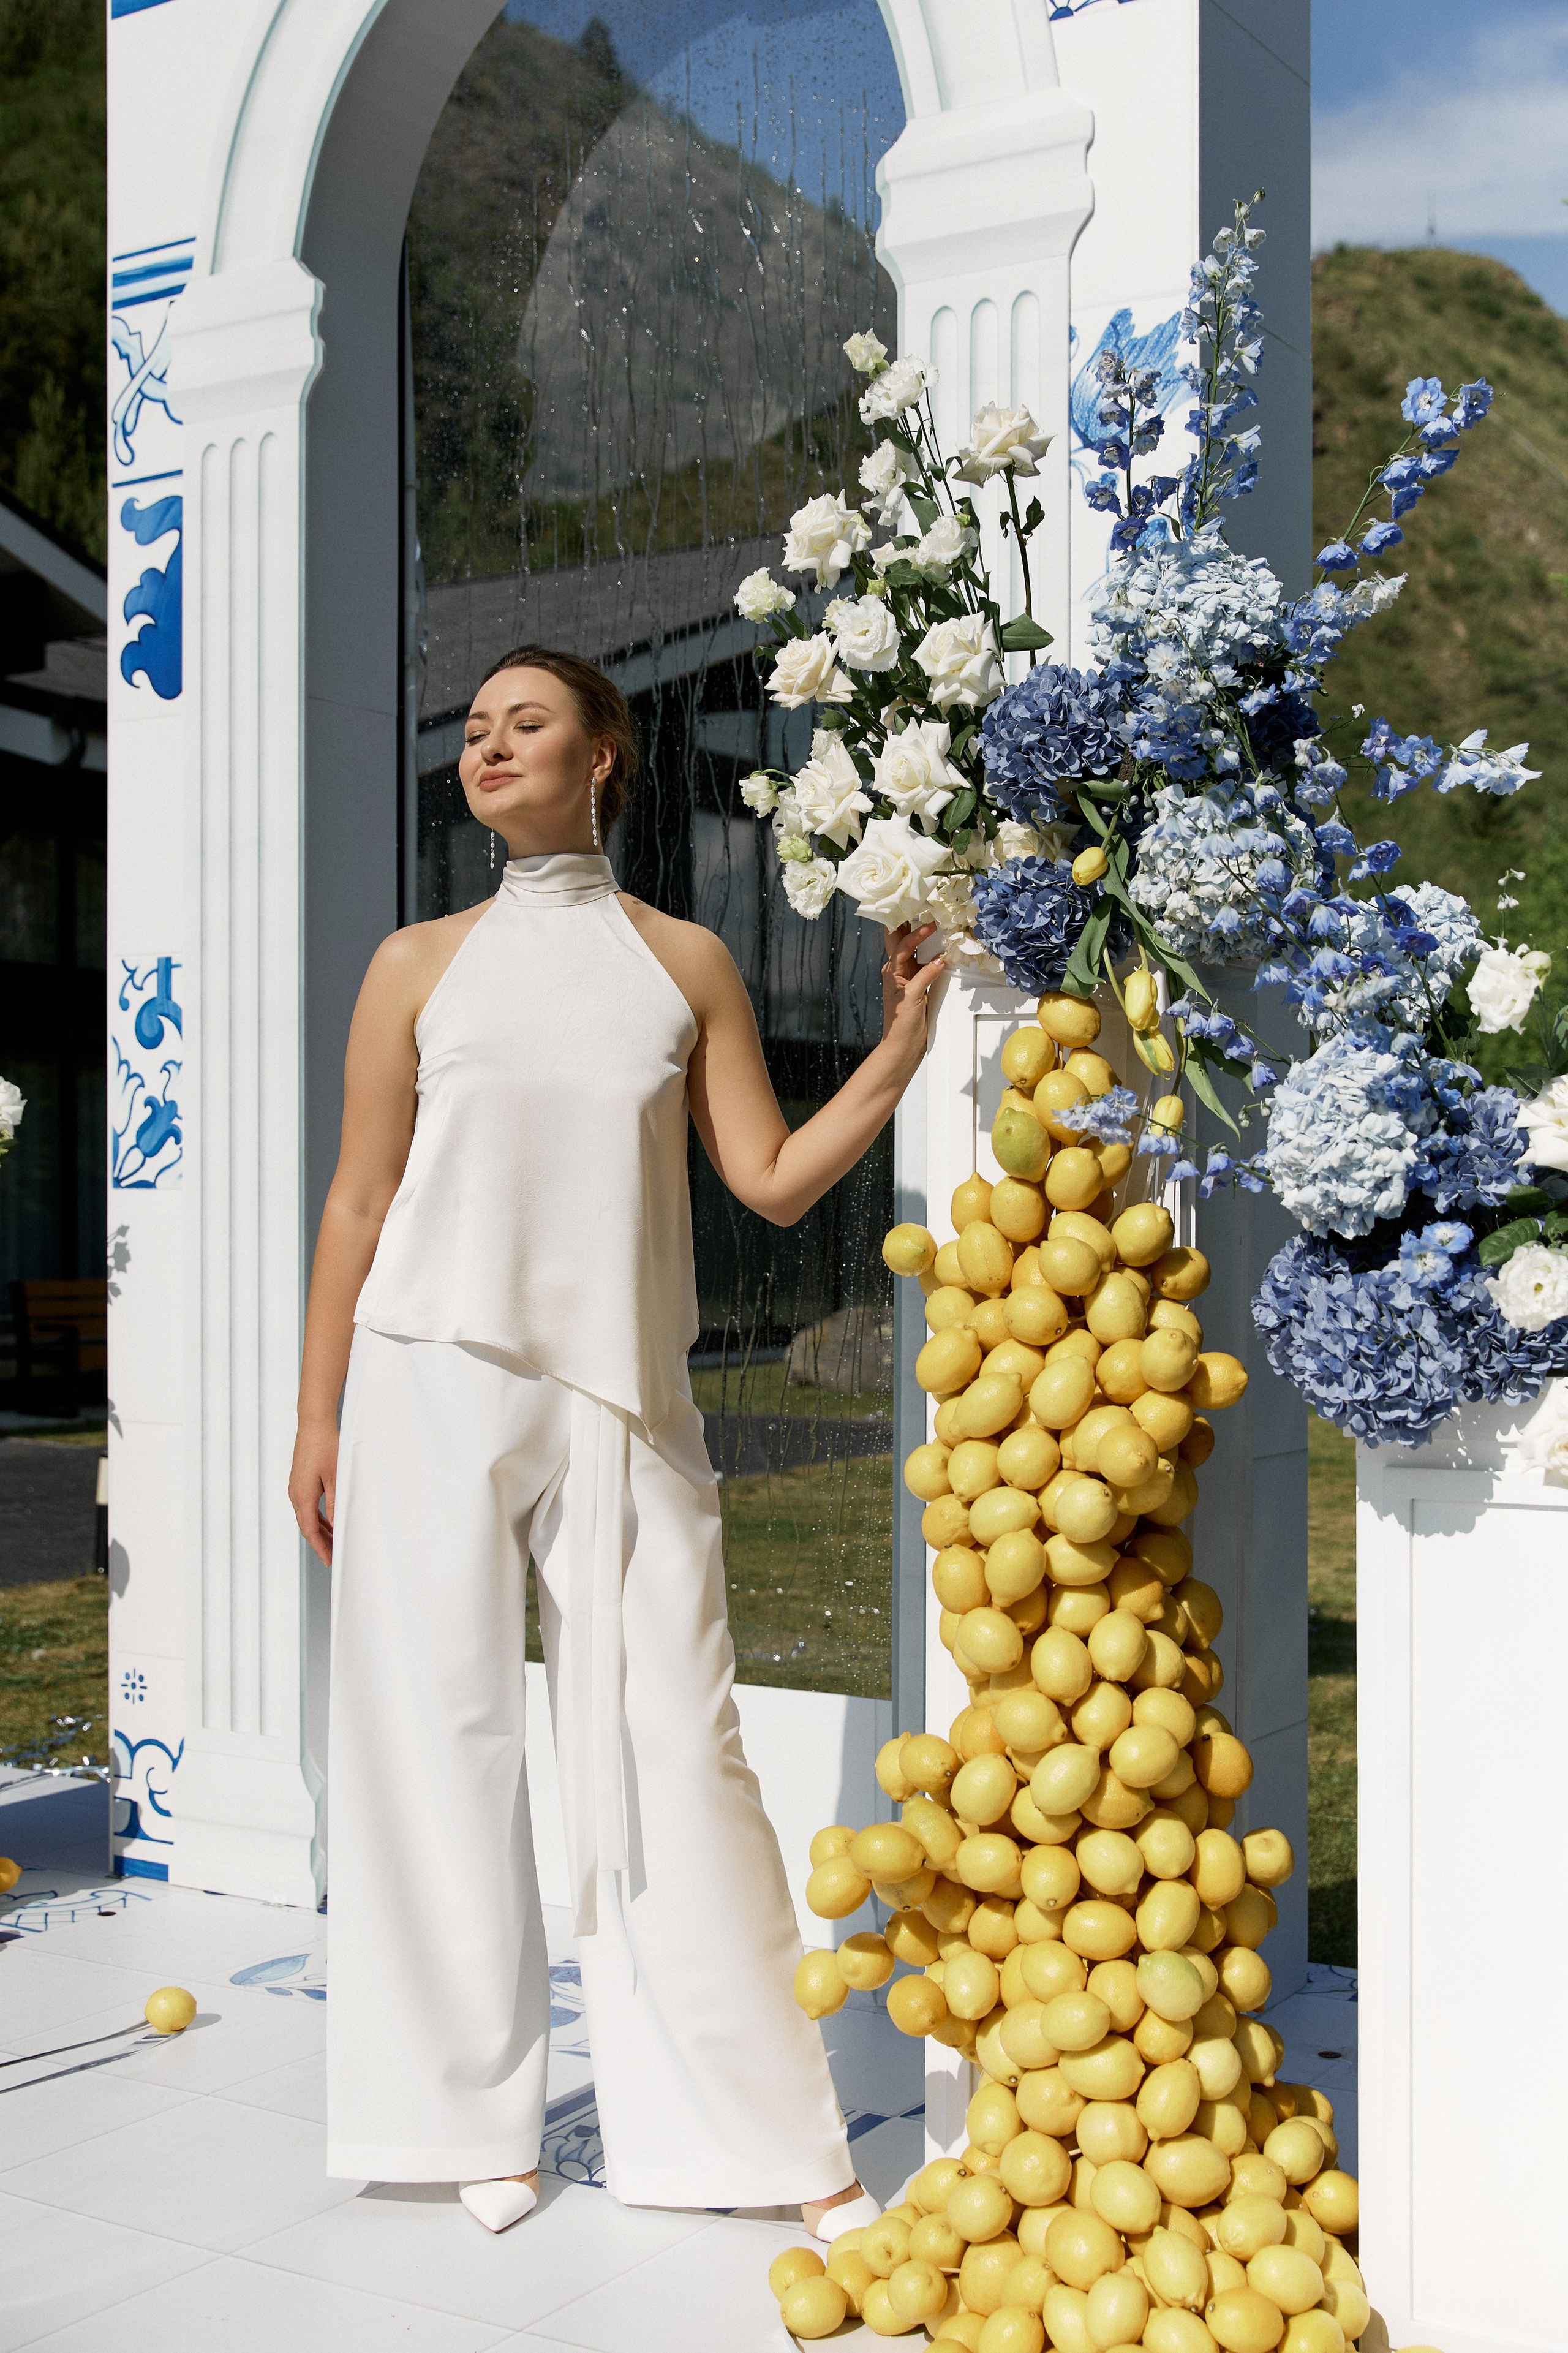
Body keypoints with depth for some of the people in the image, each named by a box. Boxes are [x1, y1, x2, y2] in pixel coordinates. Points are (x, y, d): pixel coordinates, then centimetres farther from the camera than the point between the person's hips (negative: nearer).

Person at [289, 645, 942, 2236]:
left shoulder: (687, 962, 11)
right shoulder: (420, 965, 9)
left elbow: (773, 1181, 6)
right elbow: (358, 1203, 9)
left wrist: (905, 1039, -1)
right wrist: (317, 1418, 6)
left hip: (622, 1400, 0)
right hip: (434, 1386, 1)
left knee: (673, 1751, -1)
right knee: (446, 1734, 2)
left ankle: (777, 2142, 10)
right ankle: (480, 2114, 19)